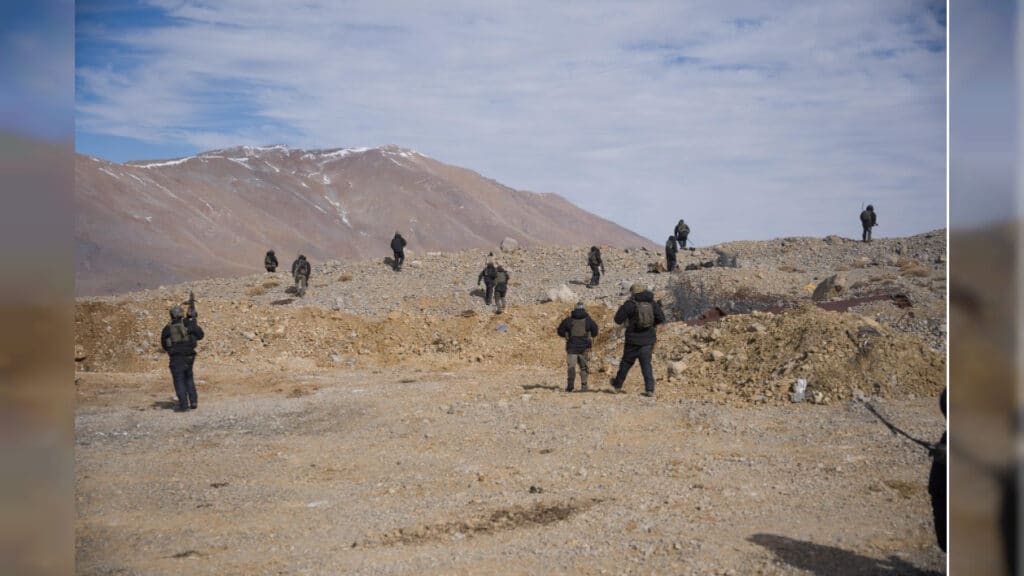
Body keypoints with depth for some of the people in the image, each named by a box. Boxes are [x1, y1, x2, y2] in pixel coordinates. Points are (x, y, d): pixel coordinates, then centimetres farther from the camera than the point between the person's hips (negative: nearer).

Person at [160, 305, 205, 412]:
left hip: (176, 358, -3)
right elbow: (200, 335, 7)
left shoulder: (167, 328, -3)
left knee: (179, 381, 2)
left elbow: (164, 344, 7)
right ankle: (193, 401, 15)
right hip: (189, 356, 3)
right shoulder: (188, 324, -2)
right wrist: (195, 324, 18)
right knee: (188, 378, 20)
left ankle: (183, 405, -2)